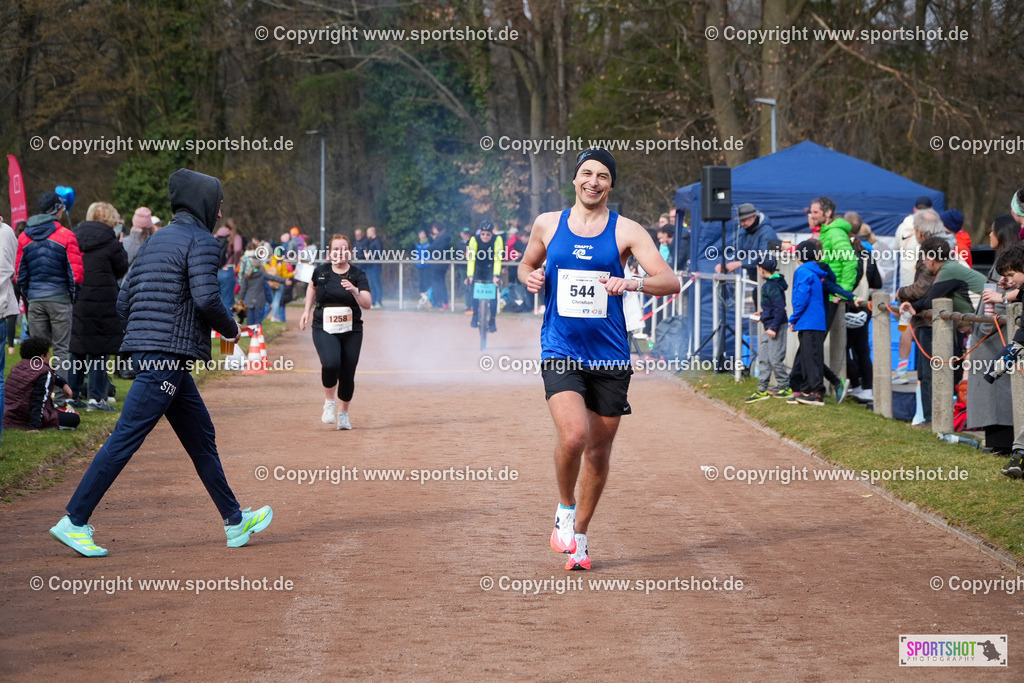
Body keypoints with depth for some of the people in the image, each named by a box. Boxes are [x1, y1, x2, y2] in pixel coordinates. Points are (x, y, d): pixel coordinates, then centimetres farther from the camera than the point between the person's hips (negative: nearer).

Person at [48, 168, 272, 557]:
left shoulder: (154, 241, 20)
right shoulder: (201, 240, -6)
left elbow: (123, 304, 18)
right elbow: (206, 297, -20)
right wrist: (230, 329, -3)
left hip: (144, 351, 10)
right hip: (168, 355, -10)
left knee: (201, 437, 15)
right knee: (126, 439, -10)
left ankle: (234, 521, 21)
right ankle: (74, 522, -10)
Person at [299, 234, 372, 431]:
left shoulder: (358, 276, -3)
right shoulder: (321, 271, 2)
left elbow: (367, 304, -14)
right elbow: (312, 287, 25)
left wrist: (355, 291, -31)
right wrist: (307, 311, 19)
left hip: (351, 331, 0)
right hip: (324, 329, 0)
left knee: (347, 374, 0)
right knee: (331, 363, -26)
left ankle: (343, 414, 22)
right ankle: (329, 403, -2)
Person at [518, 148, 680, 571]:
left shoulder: (627, 231, 0)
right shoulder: (547, 225, 7)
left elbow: (671, 282, -7)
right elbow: (526, 266, 24)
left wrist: (634, 283, -26)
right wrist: (530, 278, 1)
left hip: (609, 356, 1)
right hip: (560, 352, -1)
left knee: (599, 449, 8)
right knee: (573, 435, -22)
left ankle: (580, 536, 26)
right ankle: (565, 511, 5)